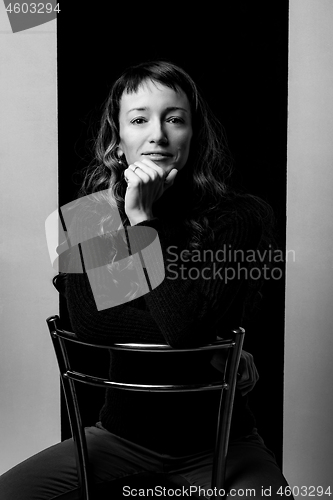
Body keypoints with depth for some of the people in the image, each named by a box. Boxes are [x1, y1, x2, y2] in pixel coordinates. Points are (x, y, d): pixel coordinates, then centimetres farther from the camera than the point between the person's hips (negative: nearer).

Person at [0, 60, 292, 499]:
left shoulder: (241, 216, -14)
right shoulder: (91, 213, -4)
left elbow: (187, 324, -24)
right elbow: (87, 318, -17)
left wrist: (143, 219, -22)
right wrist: (213, 350, -20)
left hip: (217, 439, -1)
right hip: (123, 433, 2)